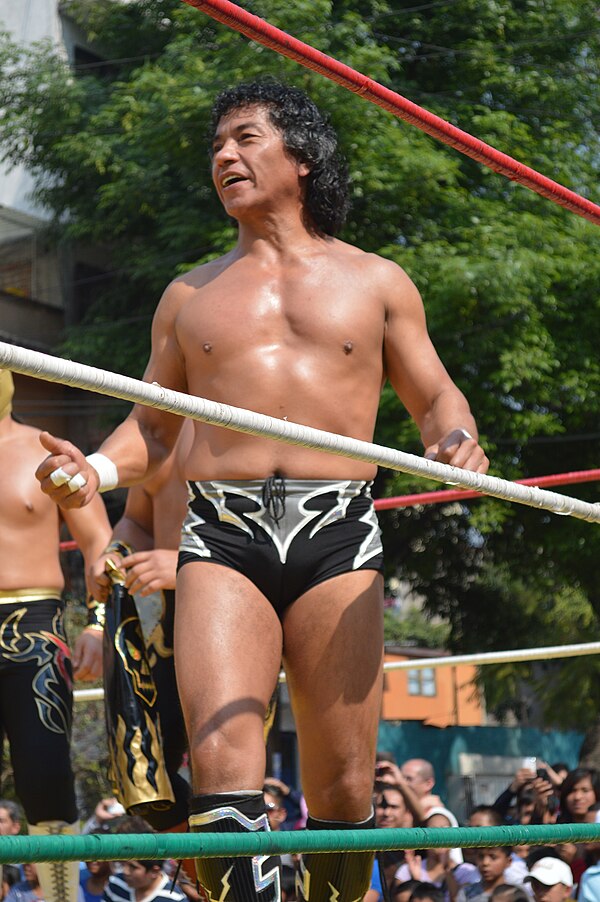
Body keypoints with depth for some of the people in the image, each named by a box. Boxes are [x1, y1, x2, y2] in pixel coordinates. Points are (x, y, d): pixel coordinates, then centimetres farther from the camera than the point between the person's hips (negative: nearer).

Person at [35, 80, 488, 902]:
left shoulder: (374, 281, 18)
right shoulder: (189, 296, 22)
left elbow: (433, 396, 20)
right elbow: (152, 427, 23)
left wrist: (455, 441, -4)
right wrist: (96, 470, 1)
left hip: (337, 531, 0)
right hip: (221, 534, 1)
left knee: (342, 785, -2)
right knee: (222, 761, -18)